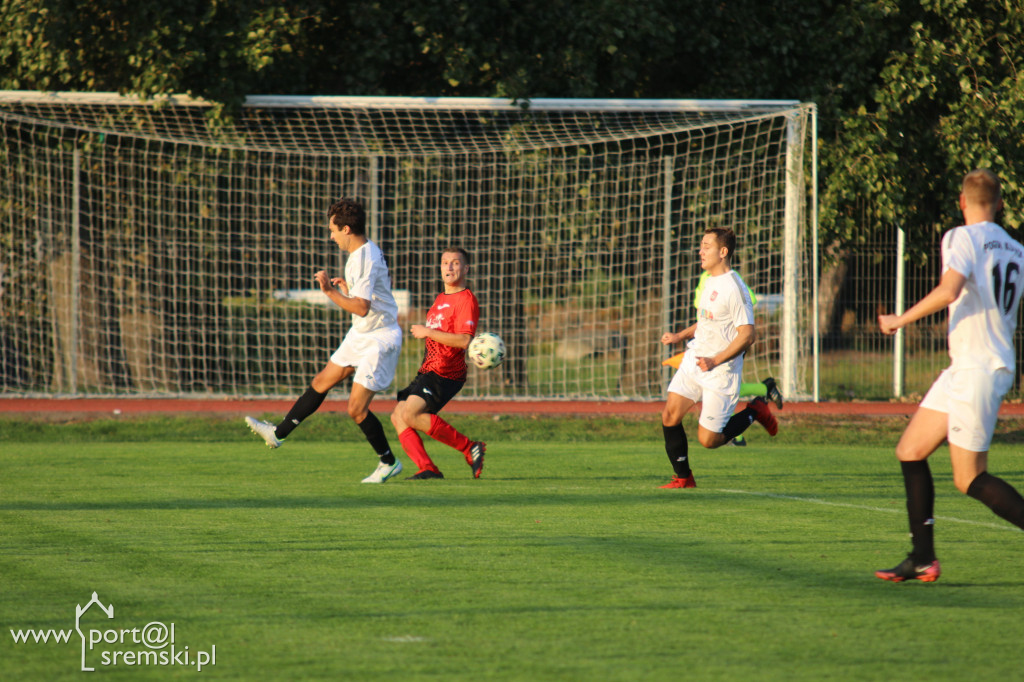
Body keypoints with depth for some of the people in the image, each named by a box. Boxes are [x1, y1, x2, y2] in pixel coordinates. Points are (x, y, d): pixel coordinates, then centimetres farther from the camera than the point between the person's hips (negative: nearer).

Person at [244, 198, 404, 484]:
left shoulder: (365, 260, -24)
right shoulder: (364, 252, 8)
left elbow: (361, 308, -31)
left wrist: (330, 291, -24)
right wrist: (346, 287, 11)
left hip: (379, 339, -10)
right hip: (360, 335, 10)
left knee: (356, 408, -8)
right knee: (321, 383, 14)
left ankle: (388, 463, 7)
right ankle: (279, 433, 22)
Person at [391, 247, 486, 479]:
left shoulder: (466, 300, -9)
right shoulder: (440, 299, 20)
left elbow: (463, 340, -21)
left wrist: (428, 332, -16)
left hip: (446, 373, -10)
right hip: (428, 371, 10)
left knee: (410, 414, -23)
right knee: (398, 416, -3)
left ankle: (469, 448, -15)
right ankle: (428, 468, -10)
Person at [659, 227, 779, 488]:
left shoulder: (734, 288, -17)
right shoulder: (709, 281, 12)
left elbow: (747, 334, -20)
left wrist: (715, 361, -26)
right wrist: (680, 336, 15)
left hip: (721, 371, -8)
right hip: (694, 360, 8)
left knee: (708, 439, -4)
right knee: (669, 417, -5)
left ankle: (755, 412, 19)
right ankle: (683, 478, 9)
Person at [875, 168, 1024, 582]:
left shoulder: (963, 238, -10)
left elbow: (949, 290, -26)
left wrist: (900, 320, -15)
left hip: (977, 370, -8)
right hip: (962, 369, 8)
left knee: (969, 479, -4)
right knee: (910, 452, 11)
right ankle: (922, 559, 9)